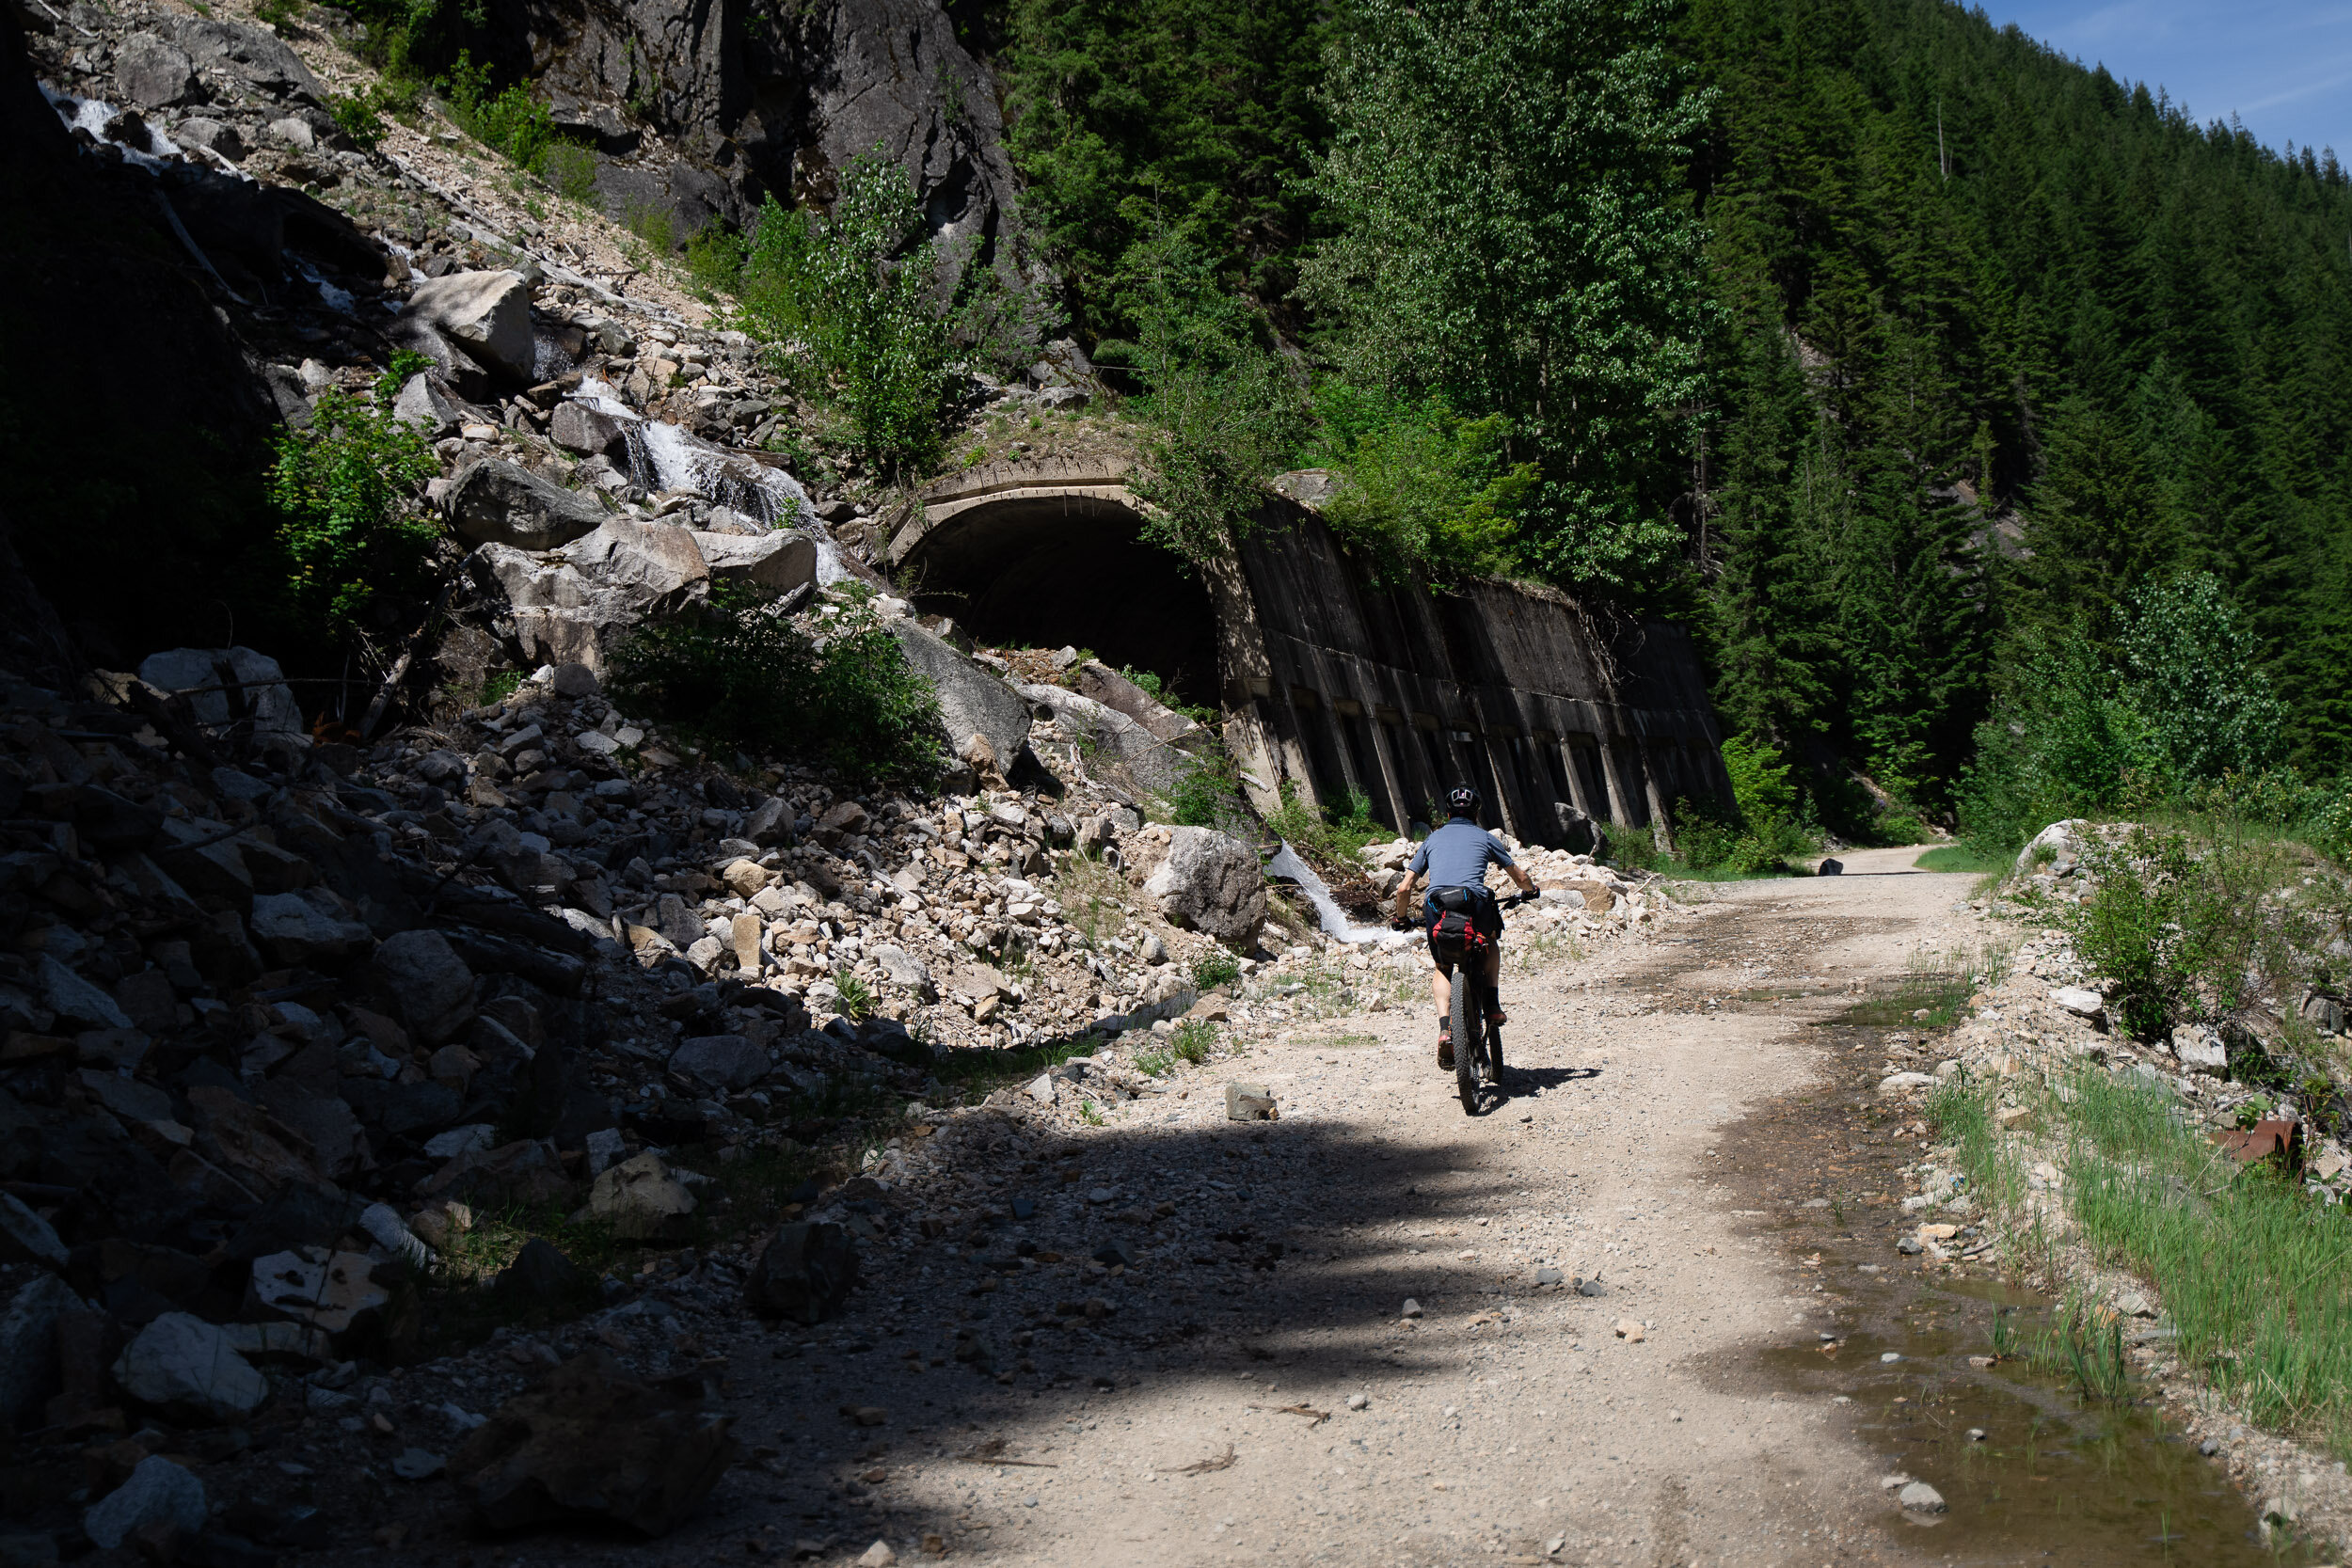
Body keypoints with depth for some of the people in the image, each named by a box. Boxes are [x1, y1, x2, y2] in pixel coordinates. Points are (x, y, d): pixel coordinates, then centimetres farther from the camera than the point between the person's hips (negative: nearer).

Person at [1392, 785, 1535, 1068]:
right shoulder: (1485, 837, 21)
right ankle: (1493, 1005, 23)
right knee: (1491, 939, 34)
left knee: (1441, 969, 23)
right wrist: (1530, 891, 50)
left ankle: (1445, 1029, 0)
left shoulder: (1432, 839, 25)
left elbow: (1404, 889, 19)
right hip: (1476, 904, -1)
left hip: (1436, 907, 1)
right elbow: (1520, 878, 27)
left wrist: (1401, 919, 37)